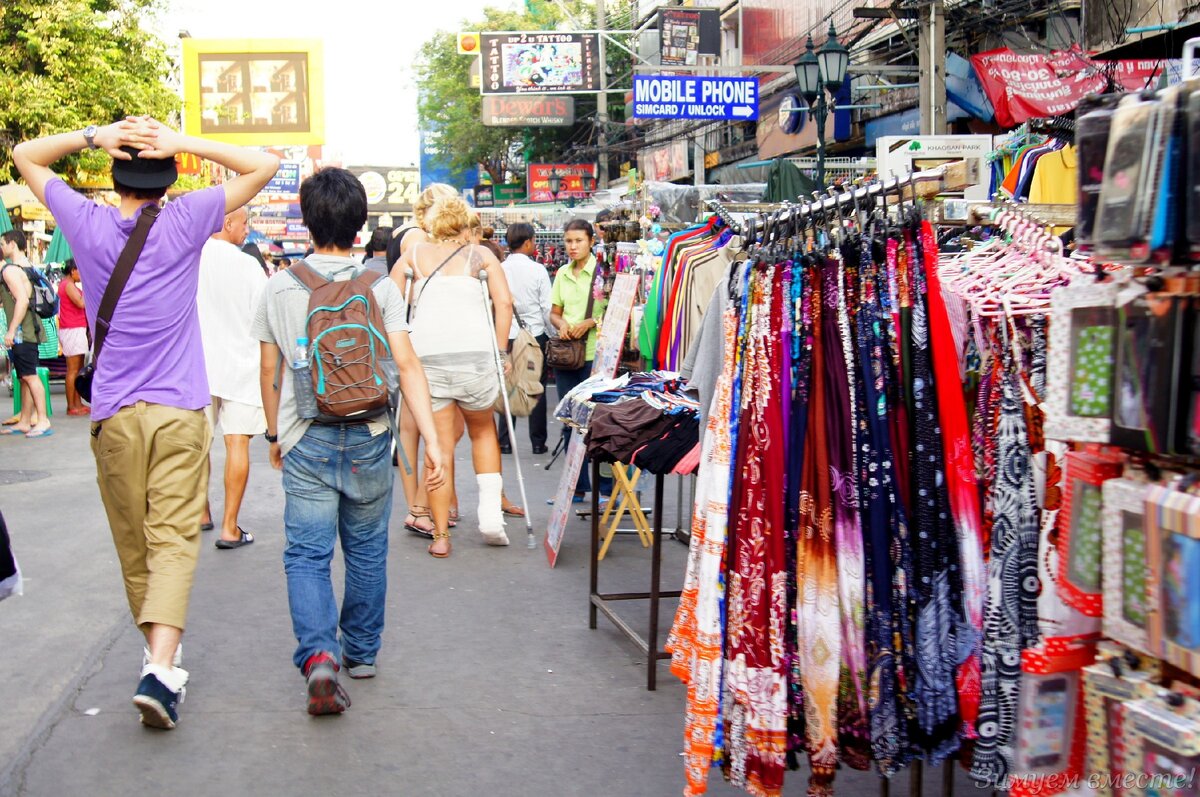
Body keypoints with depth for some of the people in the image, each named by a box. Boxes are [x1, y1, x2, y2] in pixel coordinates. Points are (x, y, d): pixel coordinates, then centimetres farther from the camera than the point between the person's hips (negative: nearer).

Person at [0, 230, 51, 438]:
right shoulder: (27, 267, 18)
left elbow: (22, 300, -22)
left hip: (22, 331, -10)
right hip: (30, 329, 10)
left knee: (29, 376, -12)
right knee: (25, 377, 11)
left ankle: (43, 421, -15)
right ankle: (25, 422, 16)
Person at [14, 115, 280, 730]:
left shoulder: (88, 224, 2)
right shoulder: (184, 222, -3)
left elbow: (24, 155, 17)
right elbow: (264, 166, 3)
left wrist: (93, 136, 1)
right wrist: (183, 143, -6)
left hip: (113, 414, 2)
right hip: (180, 411, -2)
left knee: (133, 542, 14)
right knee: (173, 540, -5)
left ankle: (159, 651, 27)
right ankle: (161, 667, -19)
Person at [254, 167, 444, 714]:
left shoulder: (279, 288, 0)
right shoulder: (380, 287, -3)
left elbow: (269, 371, 8)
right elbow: (407, 366, -10)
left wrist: (275, 434, 22)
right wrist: (432, 442, -11)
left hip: (305, 442, 0)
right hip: (368, 438, 1)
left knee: (306, 555, 1)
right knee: (367, 551, 16)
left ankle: (319, 655, -19)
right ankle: (360, 652, 28)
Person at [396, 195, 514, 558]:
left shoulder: (413, 253, 18)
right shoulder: (480, 254, 14)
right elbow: (504, 301, 2)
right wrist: (500, 350, 7)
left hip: (425, 357, 0)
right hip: (474, 353, 0)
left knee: (439, 446, 6)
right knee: (483, 432, 21)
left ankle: (441, 535, 9)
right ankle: (490, 513, 11)